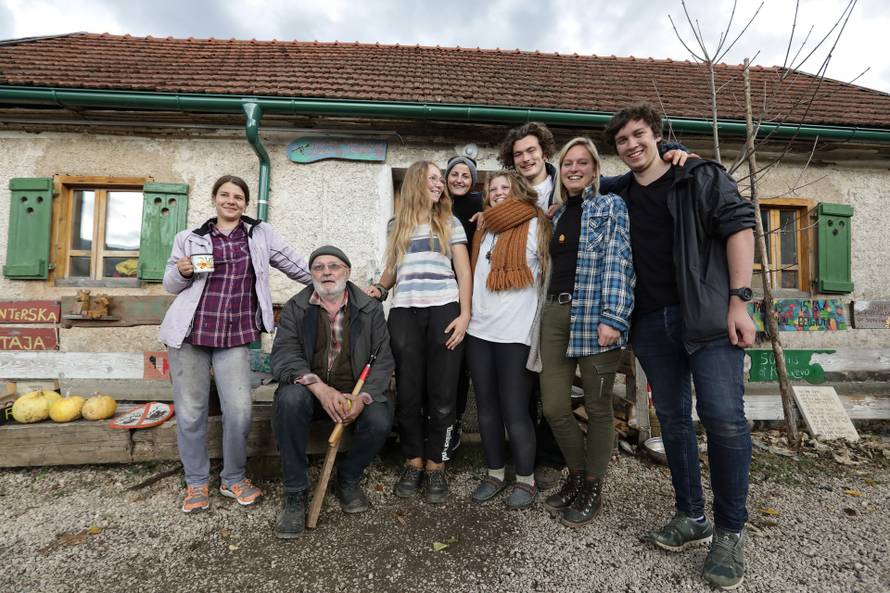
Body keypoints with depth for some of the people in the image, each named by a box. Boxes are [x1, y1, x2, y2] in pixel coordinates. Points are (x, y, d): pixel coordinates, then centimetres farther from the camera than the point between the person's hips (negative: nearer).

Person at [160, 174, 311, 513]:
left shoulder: (261, 234, 11)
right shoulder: (190, 238, 11)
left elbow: (297, 266, 11)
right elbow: (170, 285, 16)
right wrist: (182, 272, -7)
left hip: (235, 336, 0)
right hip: (190, 332, 1)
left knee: (239, 410, -6)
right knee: (190, 411, 5)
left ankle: (233, 479, 17)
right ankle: (197, 482, 24)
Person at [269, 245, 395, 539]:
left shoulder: (370, 308, 1)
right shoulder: (295, 308, 1)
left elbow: (384, 358, -4)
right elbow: (283, 355, -11)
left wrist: (363, 397, -23)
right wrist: (319, 387, -29)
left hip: (356, 391, 0)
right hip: (311, 387, 0)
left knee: (380, 422, -28)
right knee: (290, 400, -32)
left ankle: (348, 478, 6)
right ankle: (295, 492, -14)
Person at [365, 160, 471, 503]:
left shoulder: (449, 223, 13)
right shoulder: (397, 225, 18)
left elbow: (463, 271, 6)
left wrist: (465, 314, -6)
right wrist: (380, 288, 2)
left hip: (444, 311, -1)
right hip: (404, 314, 2)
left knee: (441, 394, -1)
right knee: (408, 392, 2)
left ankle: (436, 466, 12)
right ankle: (413, 462, 17)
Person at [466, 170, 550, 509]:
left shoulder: (535, 225, -1)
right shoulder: (484, 230, 18)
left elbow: (550, 269, -4)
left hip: (516, 331, -6)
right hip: (479, 329, 6)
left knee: (514, 410, -2)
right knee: (487, 407, 11)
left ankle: (526, 480, 16)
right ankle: (494, 473, 25)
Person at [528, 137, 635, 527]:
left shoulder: (611, 206, 3)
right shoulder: (557, 213, 19)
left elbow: (619, 262, -8)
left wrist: (613, 317, -18)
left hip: (594, 315, -5)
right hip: (555, 312, 5)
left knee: (597, 406, 5)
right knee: (553, 407, 4)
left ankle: (593, 487, 23)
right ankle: (577, 475, 28)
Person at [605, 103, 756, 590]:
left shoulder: (701, 178, 3)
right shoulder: (621, 199, 14)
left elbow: (738, 228, -4)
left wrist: (738, 300, -12)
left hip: (708, 314, -4)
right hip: (652, 322, 4)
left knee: (723, 417, -9)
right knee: (672, 419, 8)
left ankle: (730, 532, 8)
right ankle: (691, 517, 22)